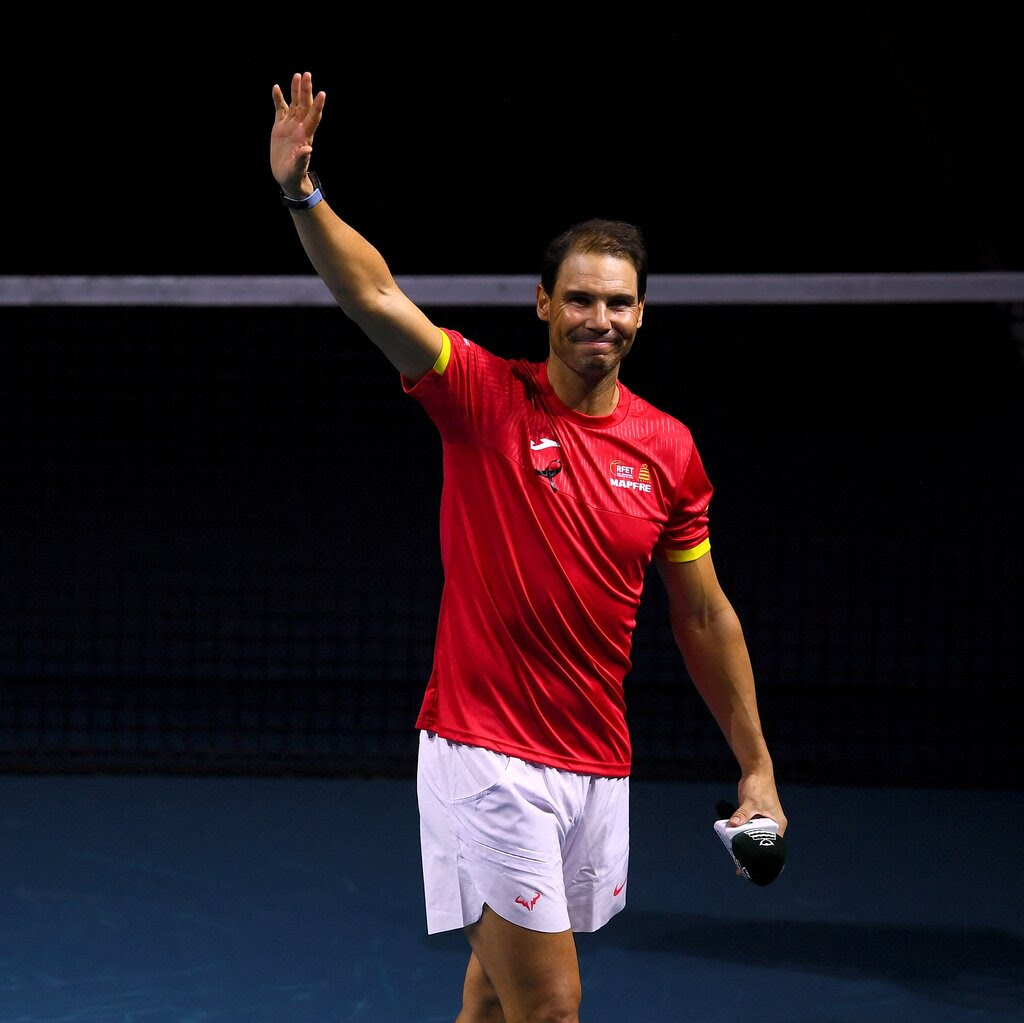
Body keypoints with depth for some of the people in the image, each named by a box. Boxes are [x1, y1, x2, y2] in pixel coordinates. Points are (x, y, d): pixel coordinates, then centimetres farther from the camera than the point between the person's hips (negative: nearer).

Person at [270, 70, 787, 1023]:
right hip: (485, 755, -5)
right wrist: (301, 192, -37)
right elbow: (376, 297, -21)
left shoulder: (668, 449, 4)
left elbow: (704, 618, 12)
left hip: (596, 767, 5)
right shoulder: (485, 398, -6)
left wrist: (756, 766, 12)